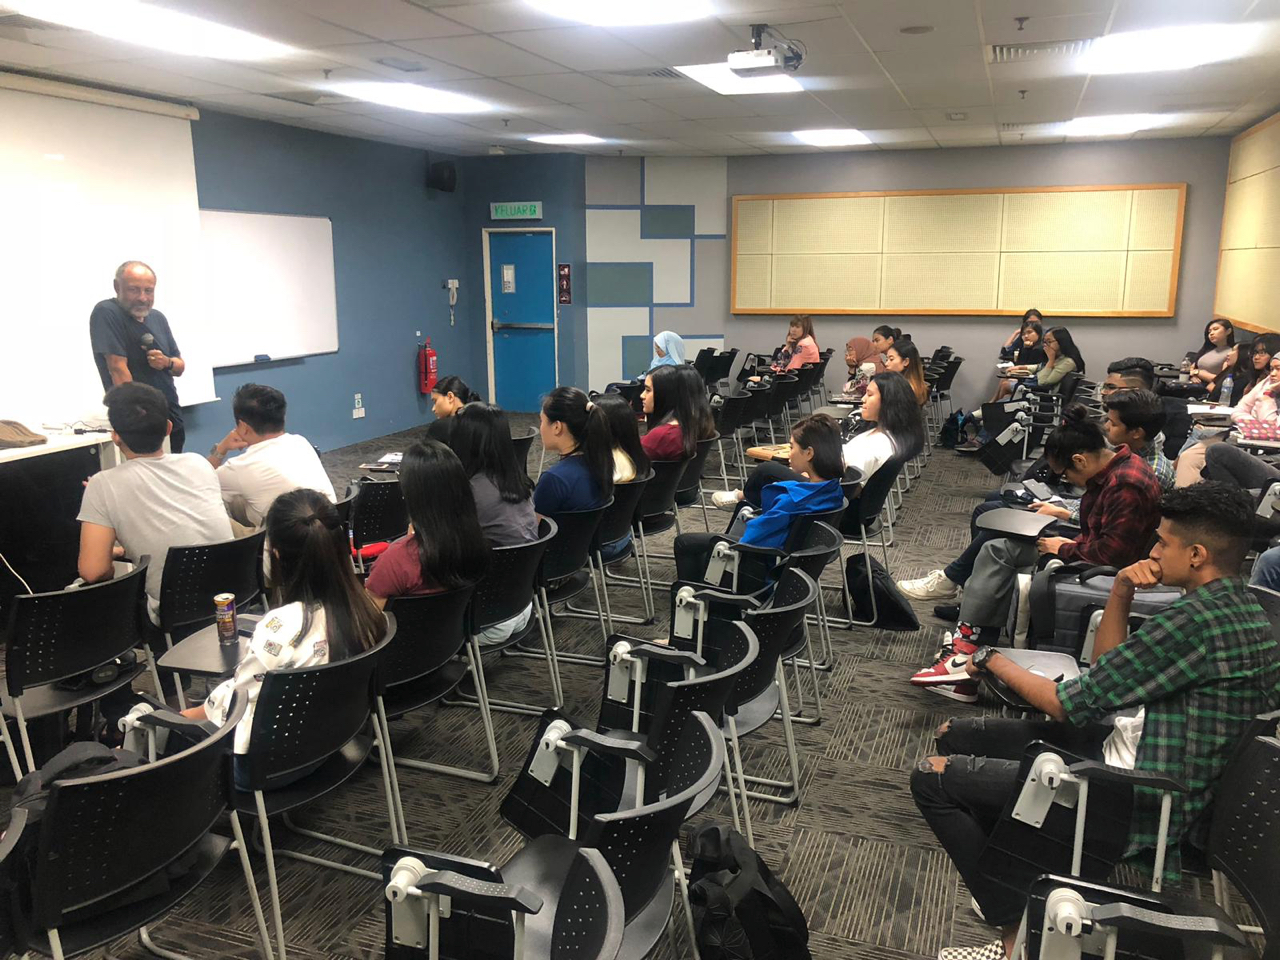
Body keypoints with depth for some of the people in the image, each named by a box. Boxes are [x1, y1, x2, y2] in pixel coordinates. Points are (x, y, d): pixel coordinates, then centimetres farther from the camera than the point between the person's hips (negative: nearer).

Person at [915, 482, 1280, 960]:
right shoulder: (1237, 606, 8)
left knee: (933, 777, -10)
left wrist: (996, 662, -3)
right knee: (955, 736, 12)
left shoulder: (1194, 619, -25)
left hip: (1141, 804, -10)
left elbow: (1071, 704, -20)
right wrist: (1120, 594, -2)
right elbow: (1106, 673, 13)